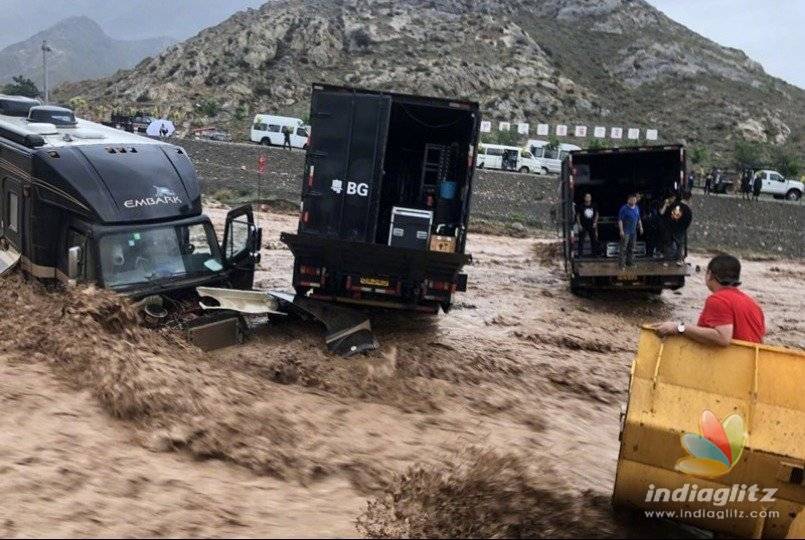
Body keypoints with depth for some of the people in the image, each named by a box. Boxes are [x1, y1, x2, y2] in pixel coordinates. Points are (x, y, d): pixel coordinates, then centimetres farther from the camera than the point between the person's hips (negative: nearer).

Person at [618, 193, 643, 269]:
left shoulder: (637, 208, 10)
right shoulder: (624, 208, -12)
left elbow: (639, 219, 21)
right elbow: (620, 220, -14)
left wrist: (640, 227, 11)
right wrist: (621, 230, -20)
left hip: (633, 231, 7)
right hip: (626, 232, -7)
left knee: (632, 248, 13)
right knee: (624, 248, -7)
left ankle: (630, 262, 23)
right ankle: (622, 264, -4)